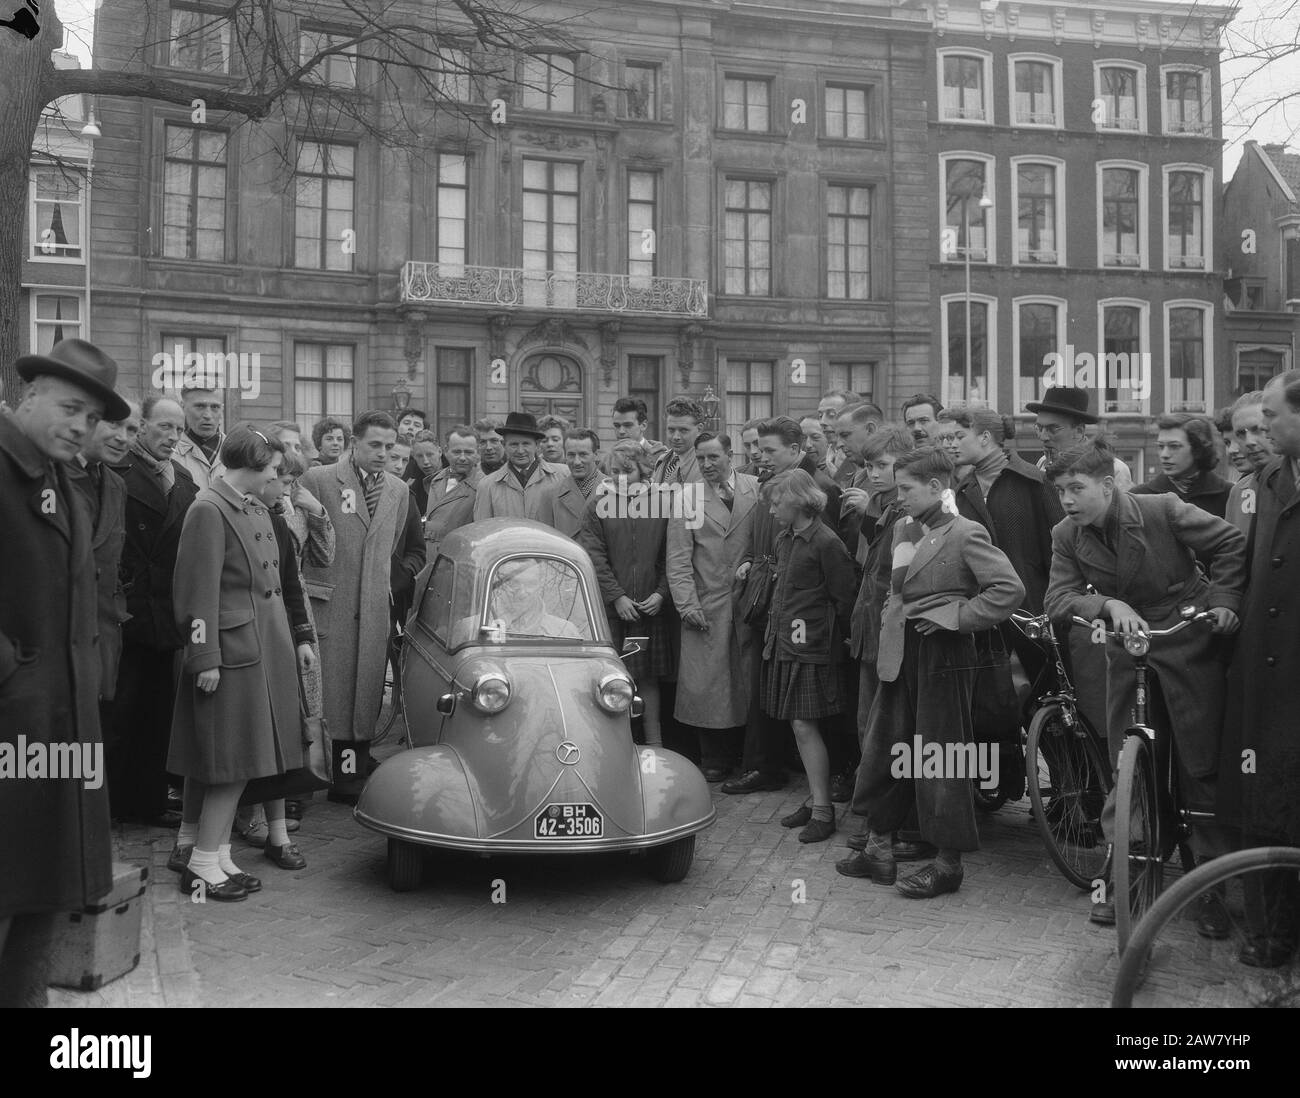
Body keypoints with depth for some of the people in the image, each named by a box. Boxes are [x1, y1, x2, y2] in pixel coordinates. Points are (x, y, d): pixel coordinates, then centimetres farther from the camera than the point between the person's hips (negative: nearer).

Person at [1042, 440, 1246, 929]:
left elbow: (1231, 544, -4)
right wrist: (1108, 604, -29)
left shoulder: (1163, 509, -14)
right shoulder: (1066, 536, -5)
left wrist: (1223, 599, -12)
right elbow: (1058, 598, -13)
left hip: (1188, 645, -3)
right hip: (1127, 651, 3)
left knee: (1202, 767, 2)